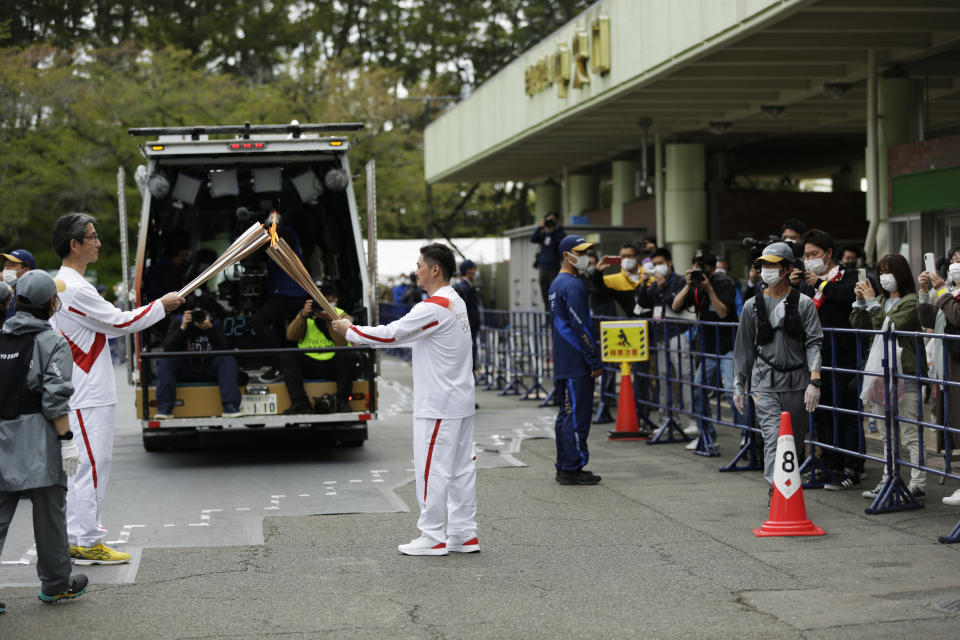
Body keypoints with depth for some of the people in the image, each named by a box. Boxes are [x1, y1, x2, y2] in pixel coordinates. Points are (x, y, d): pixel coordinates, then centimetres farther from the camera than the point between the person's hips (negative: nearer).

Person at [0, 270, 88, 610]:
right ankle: (55, 584, 20)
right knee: (49, 511, 8)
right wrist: (67, 439, -11)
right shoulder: (52, 342, -9)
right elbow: (55, 398, -14)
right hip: (38, 439, -4)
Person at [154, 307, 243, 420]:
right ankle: (164, 409, -31)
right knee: (165, 360, -27)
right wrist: (183, 328, -28)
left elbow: (222, 349, -18)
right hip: (184, 371, 0)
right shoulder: (178, 322, -4)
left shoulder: (215, 324, -3)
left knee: (228, 359, -26)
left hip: (208, 370, 0)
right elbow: (167, 349, -17)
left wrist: (210, 328, -31)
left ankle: (230, 407, -34)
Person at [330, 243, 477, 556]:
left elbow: (391, 334, -16)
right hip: (460, 404, 10)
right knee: (461, 468, 11)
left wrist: (349, 331, -2)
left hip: (438, 407, -10)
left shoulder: (434, 308, -20)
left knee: (431, 470, -2)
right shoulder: (456, 303, 13)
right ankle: (464, 534, 16)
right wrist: (359, 337, 16)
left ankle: (433, 537, 3)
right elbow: (405, 336, 19)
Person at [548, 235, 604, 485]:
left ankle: (565, 467, 17)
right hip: (576, 363, -10)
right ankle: (572, 469, -5)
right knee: (577, 415, -7)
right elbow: (581, 327, -18)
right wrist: (595, 361, -16)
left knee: (566, 414, 13)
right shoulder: (573, 285, -14)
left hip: (562, 362, 10)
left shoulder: (556, 284, 18)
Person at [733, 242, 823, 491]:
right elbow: (744, 348, 13)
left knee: (795, 441, 10)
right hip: (765, 383, 0)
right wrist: (739, 386, 13)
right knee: (773, 437, -14)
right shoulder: (753, 306, 8)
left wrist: (814, 382, -14)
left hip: (797, 383, 0)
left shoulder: (803, 304, 2)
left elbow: (814, 343, -3)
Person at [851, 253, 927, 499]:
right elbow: (859, 326, 13)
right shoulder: (882, 301, 15)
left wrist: (872, 302, -14)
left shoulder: (911, 301, -8)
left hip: (906, 373, -8)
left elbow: (891, 327, -20)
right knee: (886, 432, 14)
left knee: (910, 433, -6)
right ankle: (888, 480, 22)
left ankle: (918, 483, -4)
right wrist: (860, 301, 0)